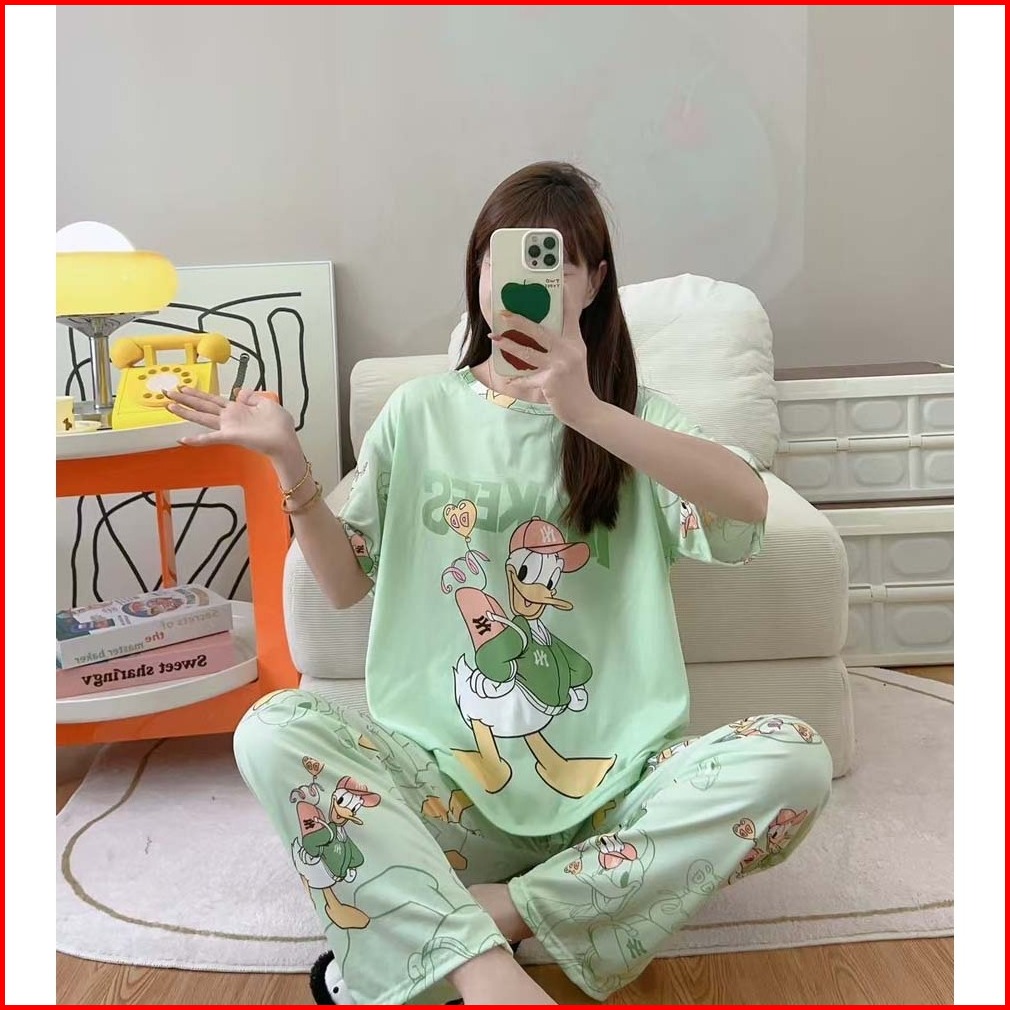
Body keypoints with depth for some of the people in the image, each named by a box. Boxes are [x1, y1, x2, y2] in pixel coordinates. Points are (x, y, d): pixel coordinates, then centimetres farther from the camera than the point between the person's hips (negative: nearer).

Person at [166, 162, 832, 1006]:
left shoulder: (632, 414, 6)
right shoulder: (421, 412, 8)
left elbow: (748, 508, -15)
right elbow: (346, 582, 10)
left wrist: (584, 409, -27)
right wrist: (290, 465, -6)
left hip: (612, 781, 0)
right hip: (447, 779, 0)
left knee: (794, 759, -26)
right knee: (273, 732, -24)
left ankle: (503, 910, -20)